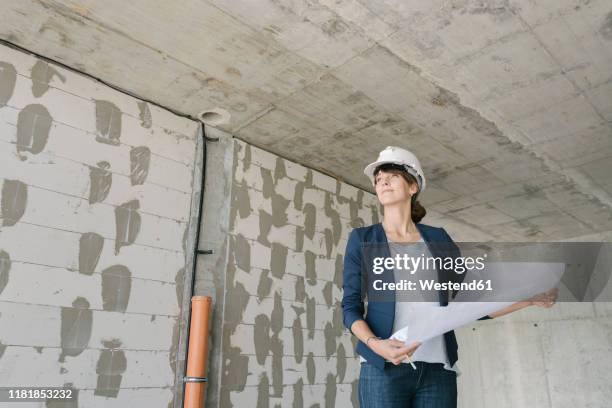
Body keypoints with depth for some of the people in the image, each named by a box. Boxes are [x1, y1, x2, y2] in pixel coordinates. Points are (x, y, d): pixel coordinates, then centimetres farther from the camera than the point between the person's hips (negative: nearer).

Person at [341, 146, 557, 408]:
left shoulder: (438, 238, 13)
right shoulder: (362, 238, 7)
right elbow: (350, 307, 1)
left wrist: (530, 298, 4)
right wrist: (375, 344, -17)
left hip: (438, 369, 2)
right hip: (384, 368, -2)